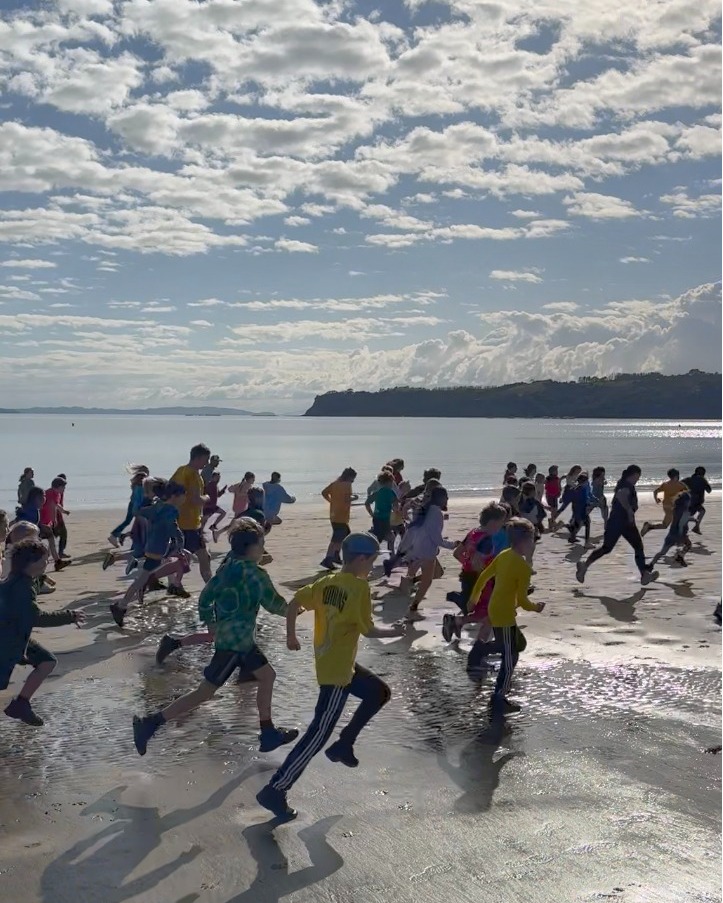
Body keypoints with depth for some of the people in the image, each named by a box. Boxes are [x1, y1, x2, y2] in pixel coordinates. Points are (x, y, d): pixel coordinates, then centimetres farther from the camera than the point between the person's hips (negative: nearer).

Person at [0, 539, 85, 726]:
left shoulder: (24, 581, 3)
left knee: (48, 661, 9)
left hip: (19, 637, 10)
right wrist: (70, 617, -25)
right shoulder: (21, 586, -28)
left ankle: (20, 704, 14)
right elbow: (37, 617, -31)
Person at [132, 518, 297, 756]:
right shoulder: (255, 574, -17)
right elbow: (274, 604, -12)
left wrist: (212, 626, 16)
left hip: (231, 637, 9)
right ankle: (150, 723, -5)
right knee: (205, 692, -4)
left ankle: (268, 734, 24)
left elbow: (205, 598, 8)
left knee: (267, 675, 18)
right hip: (236, 641, -9)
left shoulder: (227, 567, 6)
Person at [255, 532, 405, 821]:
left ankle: (344, 744, 26)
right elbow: (368, 630, -15)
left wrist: (291, 636, 18)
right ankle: (275, 790, -2)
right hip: (337, 671, -9)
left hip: (330, 663, 9)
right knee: (319, 734, -4)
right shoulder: (359, 586, -18)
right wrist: (395, 631, 2)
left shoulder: (326, 583, 4)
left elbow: (294, 604, 5)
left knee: (379, 692, 25)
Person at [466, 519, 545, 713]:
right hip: (505, 615, -9)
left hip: (494, 610, 9)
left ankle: (484, 649, 17)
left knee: (519, 644, 25)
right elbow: (522, 600, -18)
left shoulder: (503, 556, 3)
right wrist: (535, 607, 2)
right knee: (510, 657, 1)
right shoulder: (523, 567, -21)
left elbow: (484, 576, 10)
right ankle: (499, 700, 6)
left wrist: (474, 598, 22)